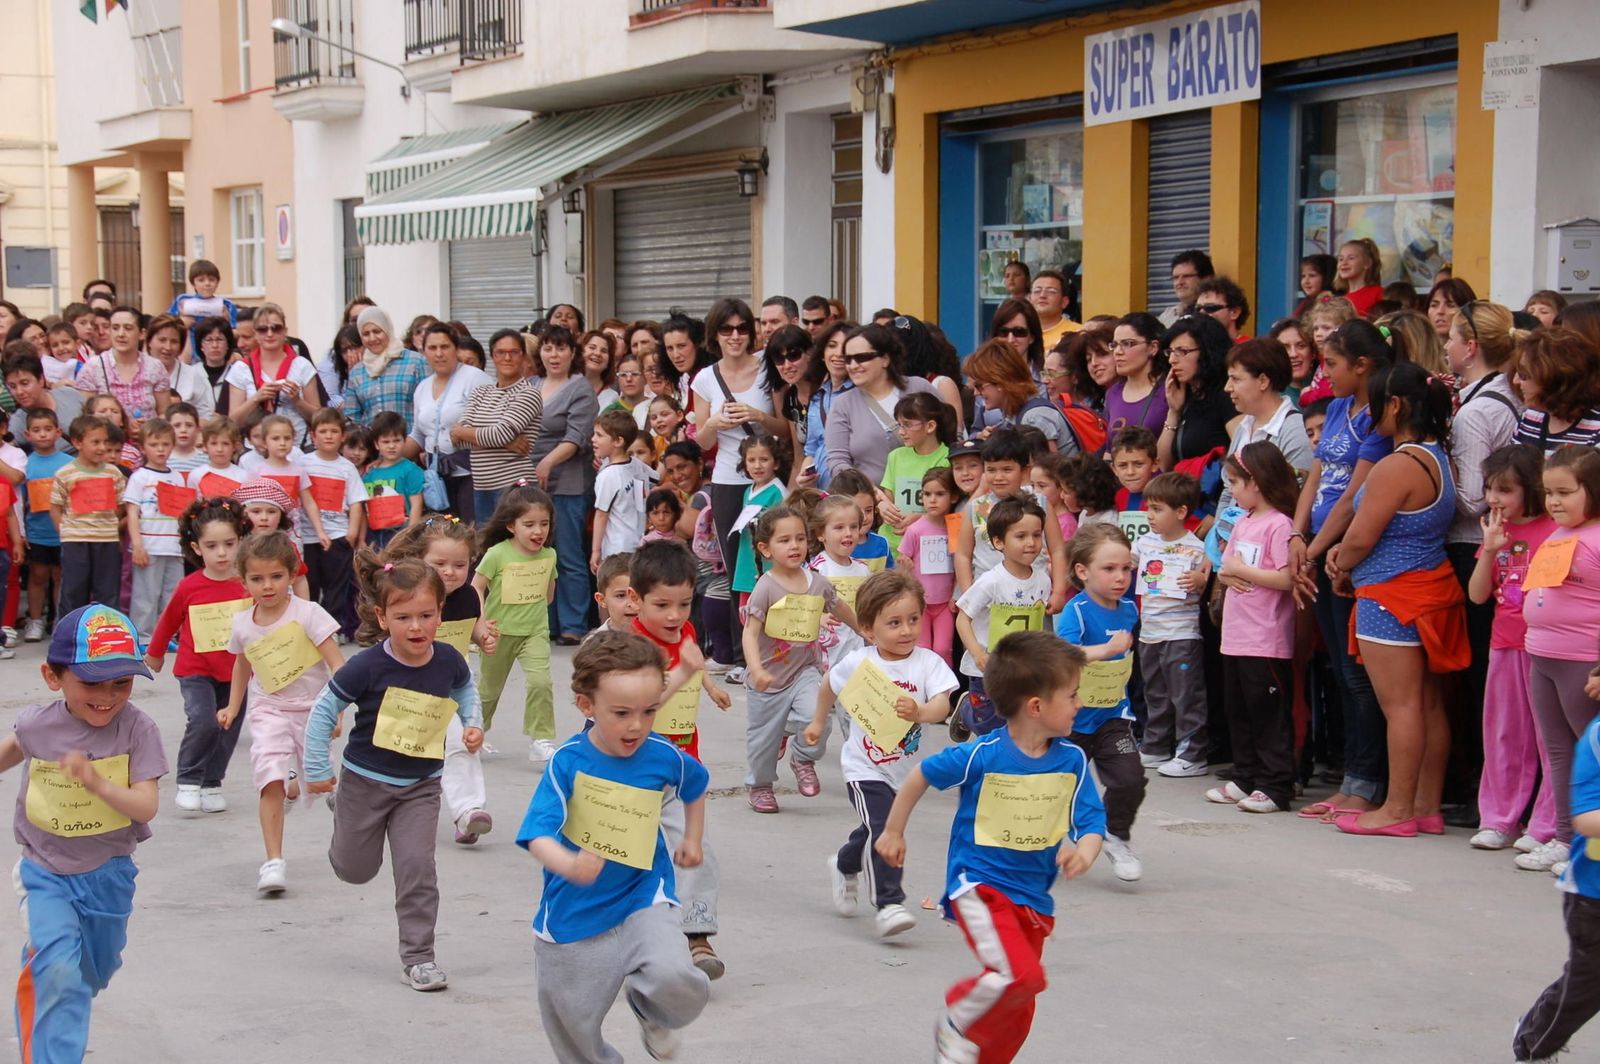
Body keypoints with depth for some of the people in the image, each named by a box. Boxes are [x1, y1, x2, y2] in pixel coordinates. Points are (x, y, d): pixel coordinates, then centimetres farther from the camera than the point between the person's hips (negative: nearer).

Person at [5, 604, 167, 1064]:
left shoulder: (137, 730, -18)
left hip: (108, 874, 1)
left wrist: (97, 784, -40)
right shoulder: (36, 724, -12)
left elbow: (146, 806, -24)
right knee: (58, 970, -22)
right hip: (46, 873, -1)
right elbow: (12, 748, 13)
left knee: (92, 973, 23)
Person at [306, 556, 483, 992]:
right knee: (357, 870, 15)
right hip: (366, 780, -2)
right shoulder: (368, 668, -23)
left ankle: (418, 956, 5)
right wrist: (317, 770, -11)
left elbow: (465, 689, 13)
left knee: (417, 868, -7)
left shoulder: (448, 661, -12)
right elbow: (323, 710, -13)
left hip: (421, 785, 2)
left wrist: (472, 724, -4)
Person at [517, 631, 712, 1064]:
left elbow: (696, 786, 18)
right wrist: (568, 865, -46)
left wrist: (693, 838, 18)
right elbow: (537, 836, -28)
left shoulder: (665, 757, -8)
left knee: (677, 983, -25)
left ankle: (651, 1012, 10)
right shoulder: (568, 762, -17)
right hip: (575, 913, -1)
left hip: (643, 900, 1)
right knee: (573, 1027, 11)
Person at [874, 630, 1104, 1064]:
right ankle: (957, 1022, 2)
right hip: (978, 884, -6)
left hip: (1033, 898, 6)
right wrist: (893, 833, 9)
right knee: (1021, 974, -25)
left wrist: (1084, 851, -26)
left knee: (1017, 1011, 13)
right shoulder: (982, 755, -17)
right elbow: (920, 776, -3)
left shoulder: (1072, 760, -4)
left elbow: (1091, 822, -2)